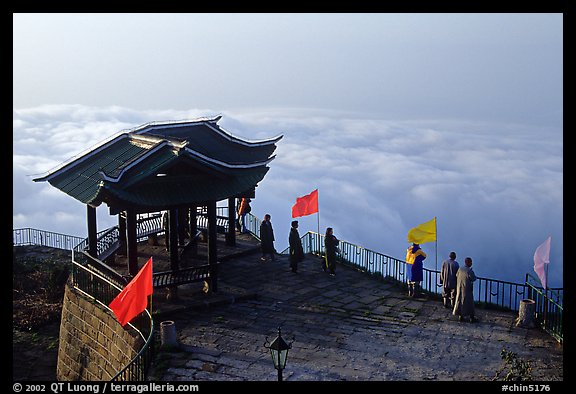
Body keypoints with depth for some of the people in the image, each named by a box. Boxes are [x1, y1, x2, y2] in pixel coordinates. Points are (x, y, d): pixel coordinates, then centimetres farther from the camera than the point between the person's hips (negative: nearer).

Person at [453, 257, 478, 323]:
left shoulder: (460, 269, -3)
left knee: (459, 301, 14)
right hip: (467, 289, -5)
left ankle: (460, 316, 20)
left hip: (459, 288, 5)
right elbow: (474, 279, -9)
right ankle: (471, 318, 12)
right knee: (469, 302, 4)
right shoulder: (470, 271, -20)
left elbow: (456, 276, 10)